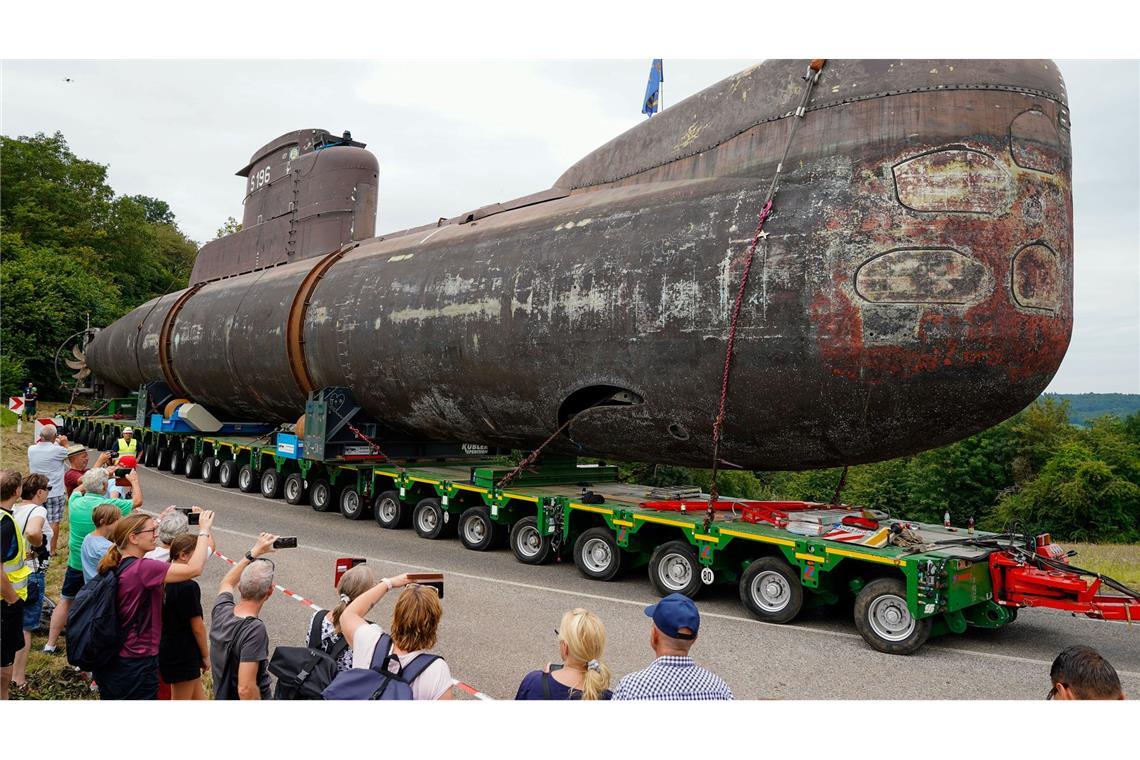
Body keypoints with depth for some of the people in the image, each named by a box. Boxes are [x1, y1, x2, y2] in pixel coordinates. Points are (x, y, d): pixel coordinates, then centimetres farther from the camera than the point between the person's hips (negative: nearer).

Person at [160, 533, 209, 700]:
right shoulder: (188, 586, -22)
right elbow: (198, 627, -17)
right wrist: (206, 655, -4)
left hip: (167, 649, 9)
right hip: (184, 654, -8)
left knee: (198, 697, 18)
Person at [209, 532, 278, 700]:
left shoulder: (221, 610, -9)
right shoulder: (255, 629, -30)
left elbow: (226, 583, 15)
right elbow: (246, 689, -30)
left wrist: (254, 552, 18)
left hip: (221, 696, 7)